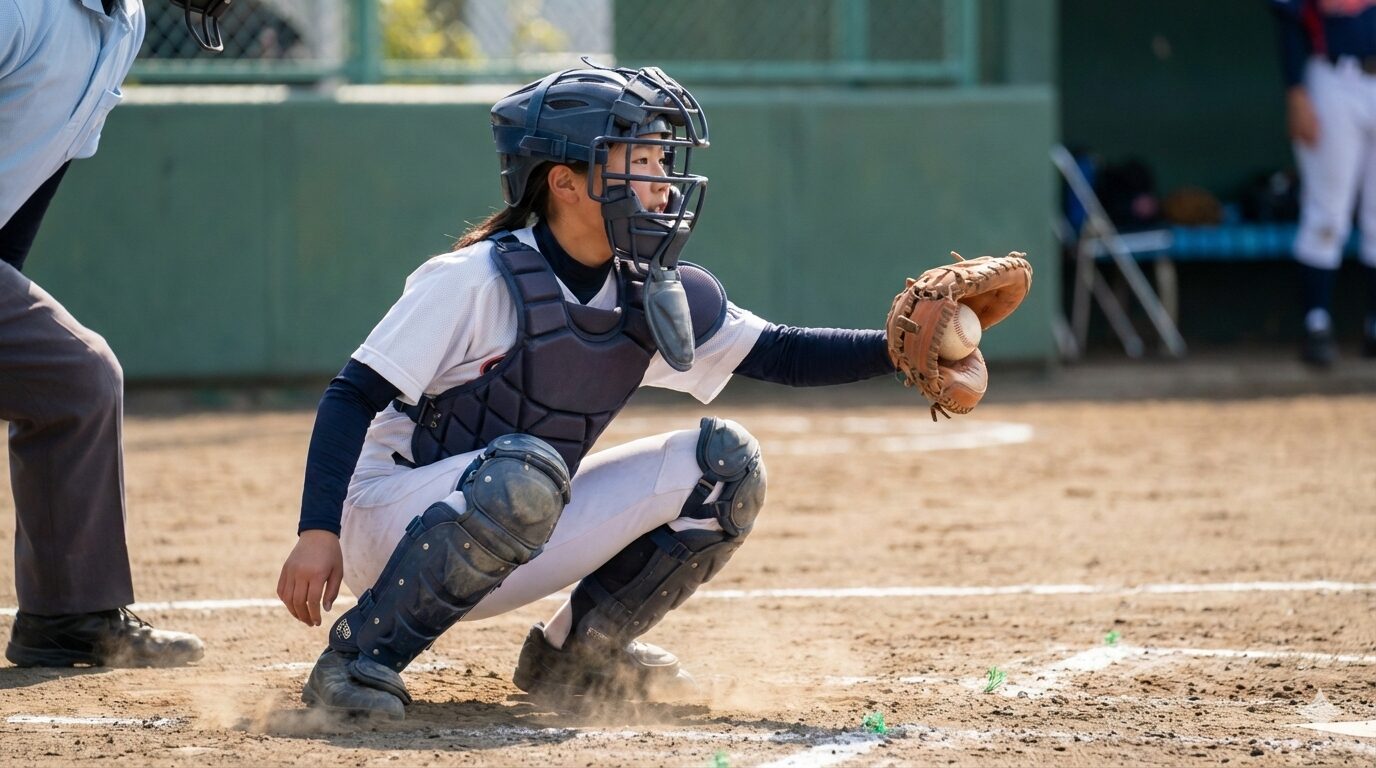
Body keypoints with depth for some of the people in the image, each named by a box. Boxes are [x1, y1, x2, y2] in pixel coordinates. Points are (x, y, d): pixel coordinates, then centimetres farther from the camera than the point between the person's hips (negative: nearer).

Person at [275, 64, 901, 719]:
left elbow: (782, 356, 2)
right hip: (389, 521, -7)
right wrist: (318, 532, -30)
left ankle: (577, 654, 8)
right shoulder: (475, 280, -18)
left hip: (516, 551, 7)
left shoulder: (655, 297, 1)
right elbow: (352, 397, -19)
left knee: (725, 463, -4)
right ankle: (360, 659, -24)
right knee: (524, 472, -40)